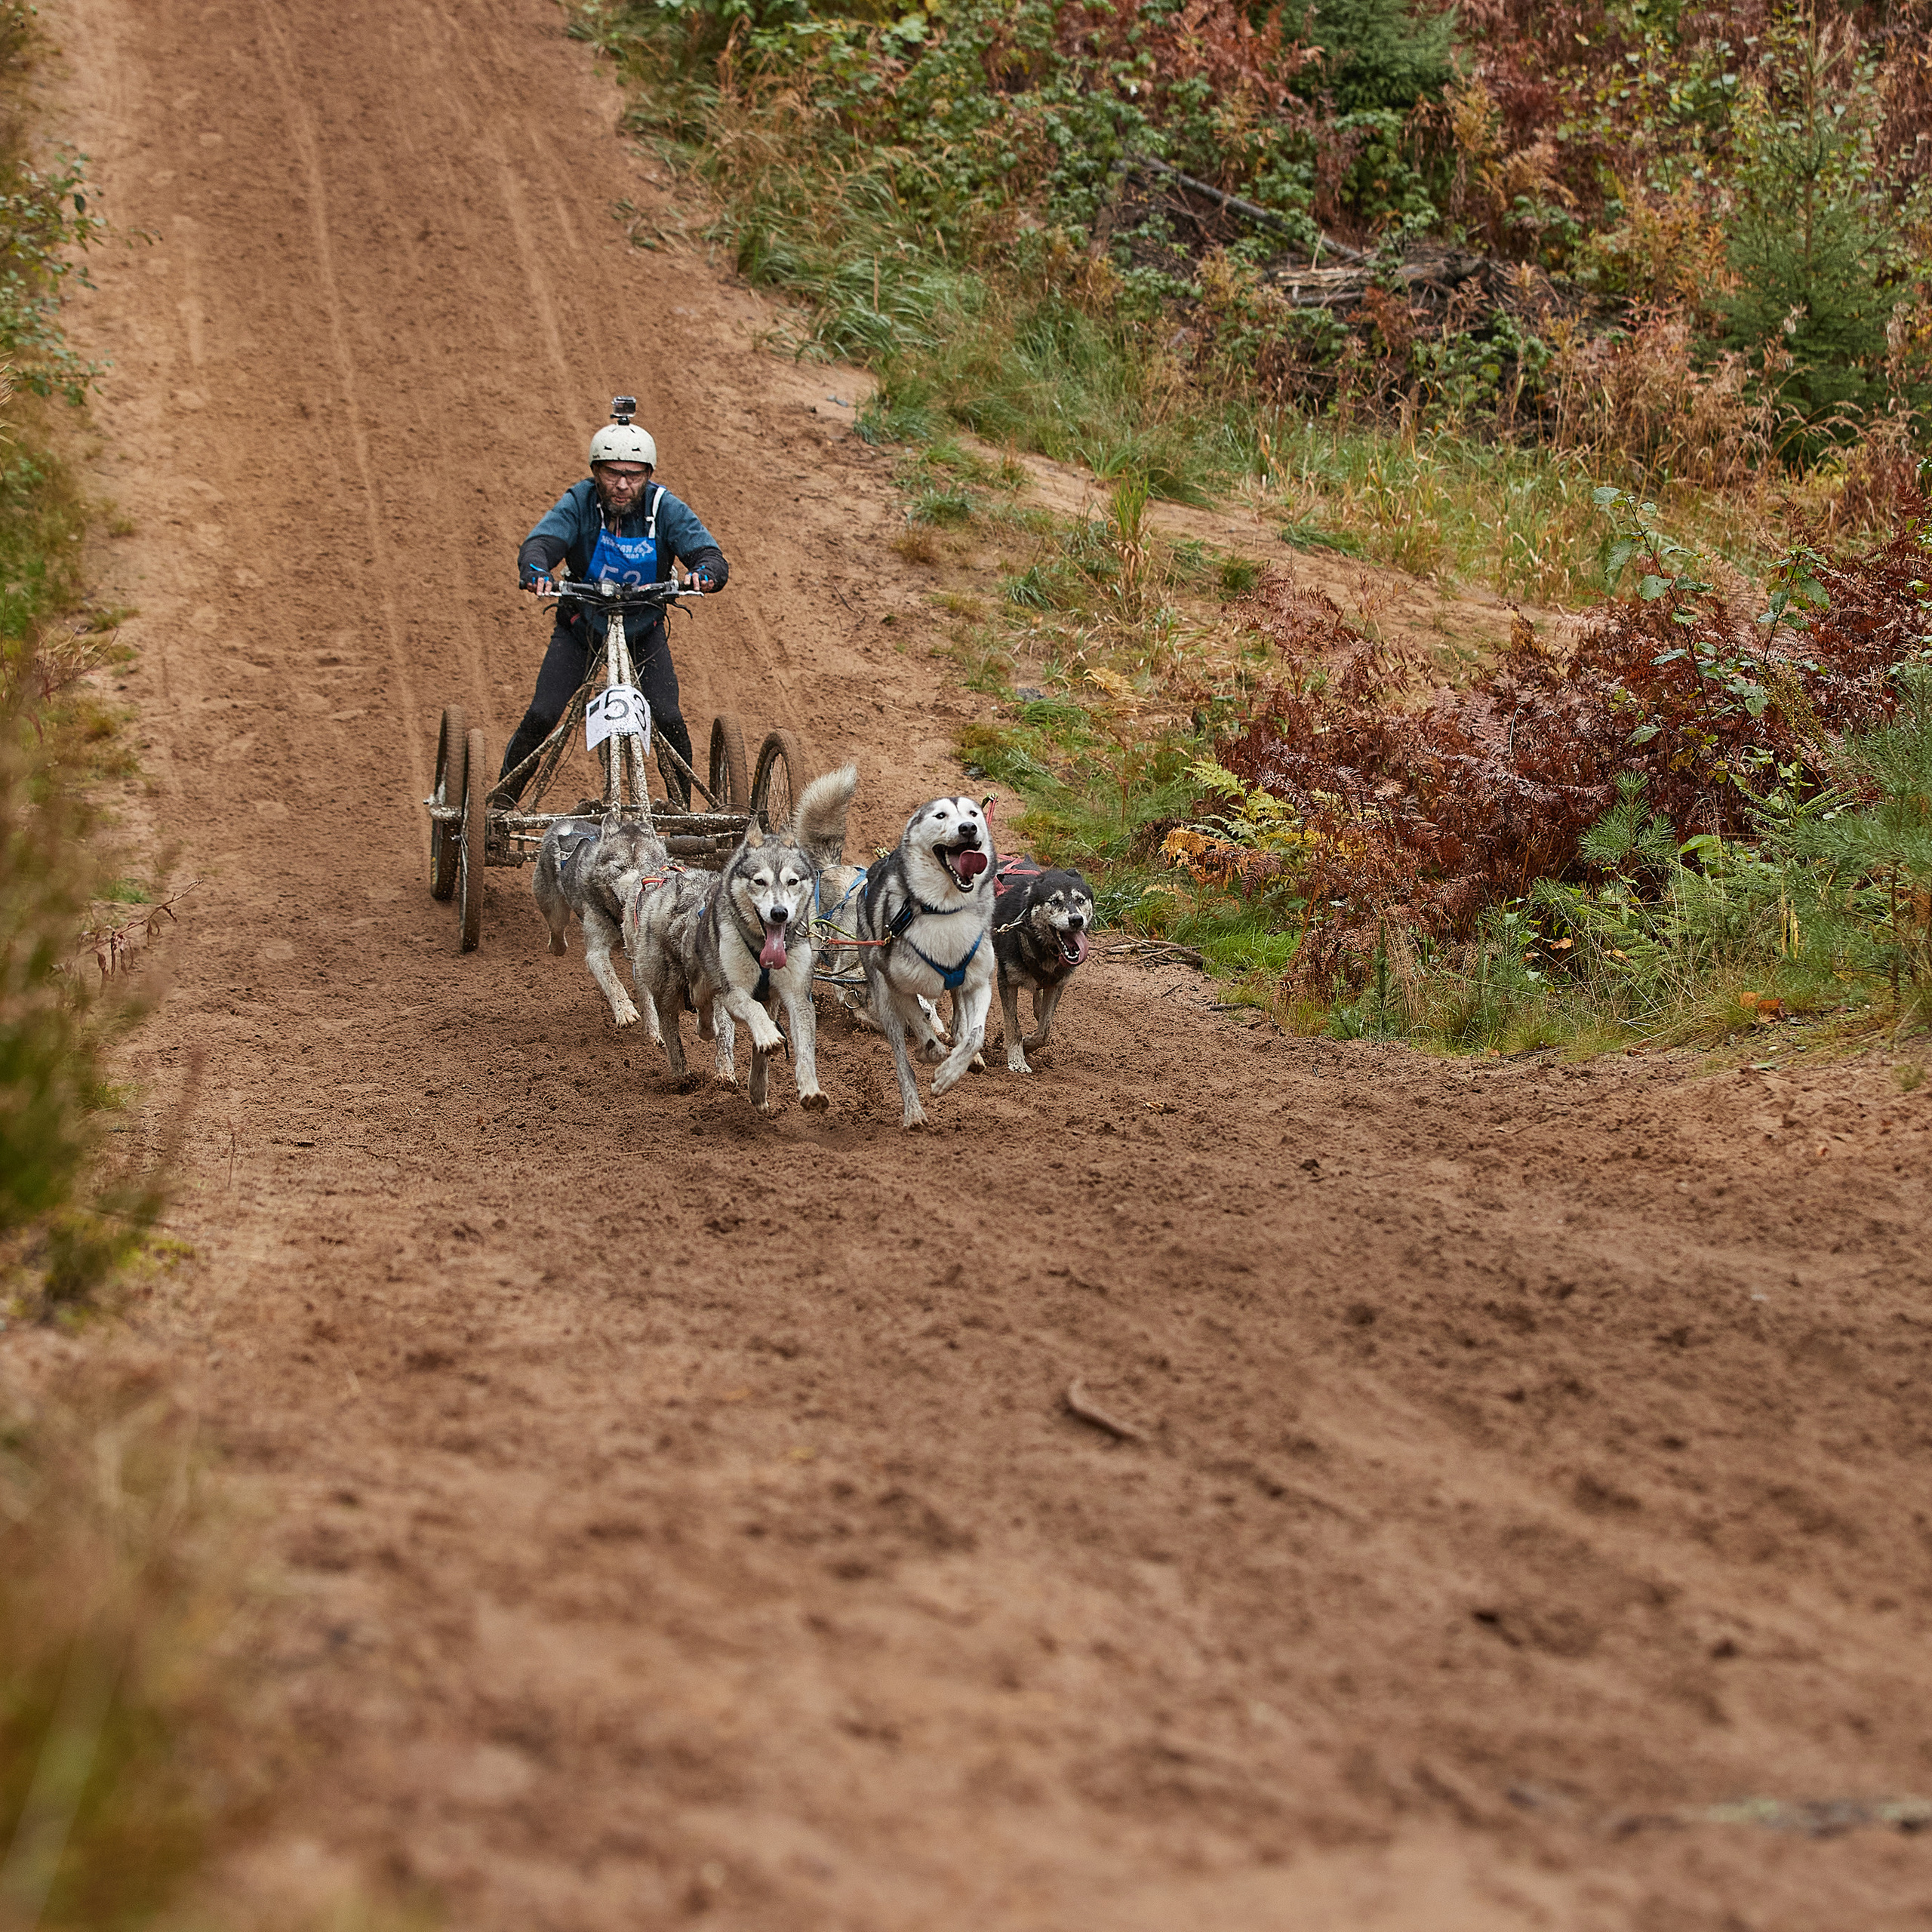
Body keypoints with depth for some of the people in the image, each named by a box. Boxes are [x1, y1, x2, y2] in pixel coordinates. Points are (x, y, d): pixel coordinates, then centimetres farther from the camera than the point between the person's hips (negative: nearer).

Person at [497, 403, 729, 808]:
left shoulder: (666, 509, -19)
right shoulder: (580, 502, -20)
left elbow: (712, 556, -26)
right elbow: (539, 543, -33)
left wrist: (705, 572, -51)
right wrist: (535, 570, -57)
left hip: (644, 632, 0)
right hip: (582, 626, 0)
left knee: (668, 720, -16)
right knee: (540, 717, -13)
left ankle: (683, 810, 5)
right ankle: (501, 802, 5)